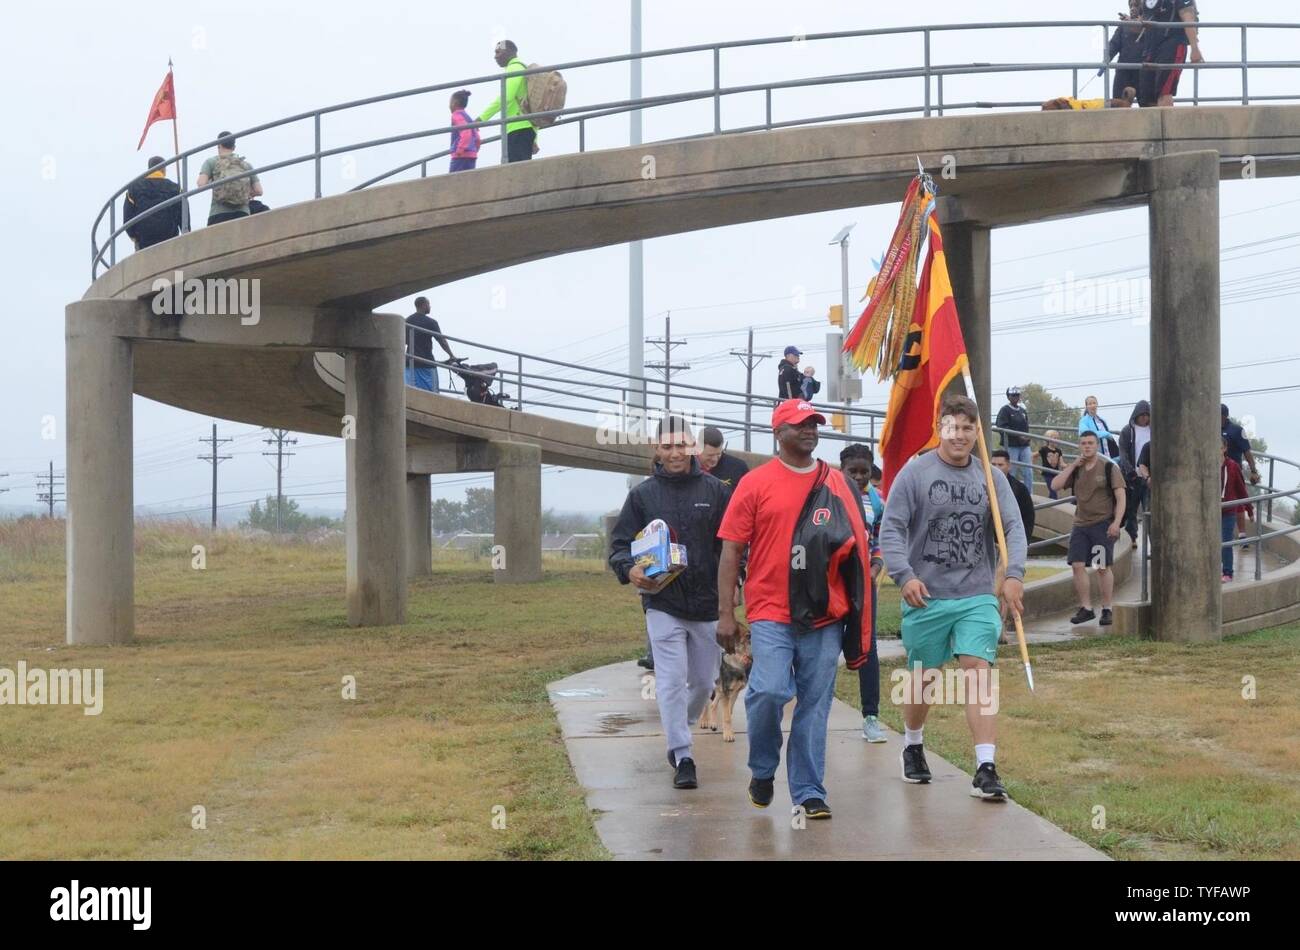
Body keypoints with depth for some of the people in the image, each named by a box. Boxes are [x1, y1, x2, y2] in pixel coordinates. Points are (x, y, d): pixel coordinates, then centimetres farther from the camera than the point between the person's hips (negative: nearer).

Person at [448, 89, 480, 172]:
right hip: (472, 156, 9)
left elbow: (466, 133, -20)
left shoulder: (457, 115, -4)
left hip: (462, 156, -9)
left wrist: (459, 150, -21)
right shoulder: (467, 117, 23)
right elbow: (478, 139, 23)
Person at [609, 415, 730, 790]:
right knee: (672, 679, -11)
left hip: (707, 604, 2)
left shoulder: (716, 491, 2)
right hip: (662, 604, -2)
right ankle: (682, 757, -7)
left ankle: (681, 727, 41)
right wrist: (629, 569, -17)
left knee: (703, 681, 13)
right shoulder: (643, 494, 2)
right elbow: (619, 543, 4)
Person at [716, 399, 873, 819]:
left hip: (825, 614, 3)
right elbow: (731, 550, 1)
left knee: (815, 704, 4)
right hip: (771, 614, -3)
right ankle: (762, 770, 10)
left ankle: (808, 793, 12)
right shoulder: (756, 483, 1)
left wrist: (859, 609, 12)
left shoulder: (838, 485, 11)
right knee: (769, 691, -16)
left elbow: (855, 547, 17)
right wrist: (725, 614, -4)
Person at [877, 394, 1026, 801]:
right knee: (923, 677, 11)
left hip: (977, 597, 1)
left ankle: (986, 769, -14)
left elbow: (1013, 528, 1)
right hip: (926, 597, -1)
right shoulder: (915, 472, -3)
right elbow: (891, 529, -5)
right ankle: (913, 746, 38)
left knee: (977, 671, -11)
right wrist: (904, 575, -18)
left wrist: (1013, 574, -14)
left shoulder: (992, 477, 6)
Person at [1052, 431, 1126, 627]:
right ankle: (1086, 608, 6)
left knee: (1103, 567, -2)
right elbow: (1055, 485, -1)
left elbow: (1120, 496, -5)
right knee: (1077, 565, -3)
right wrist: (1073, 465, -4)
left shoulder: (1108, 467, -2)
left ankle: (1106, 609, 7)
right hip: (1080, 523, 4)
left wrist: (1116, 522, -16)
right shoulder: (1075, 469, 11)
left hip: (1103, 523, -4)